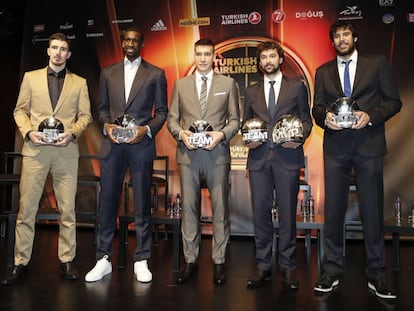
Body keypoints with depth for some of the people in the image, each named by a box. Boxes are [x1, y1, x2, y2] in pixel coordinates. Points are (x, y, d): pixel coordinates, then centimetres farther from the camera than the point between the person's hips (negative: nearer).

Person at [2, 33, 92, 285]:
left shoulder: (79, 83, 11)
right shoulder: (31, 77, 13)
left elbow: (85, 116, 9)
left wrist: (72, 133, -9)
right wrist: (28, 132, -6)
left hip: (66, 152, 0)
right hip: (35, 150, 1)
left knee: (67, 209, 3)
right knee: (27, 208, 1)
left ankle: (67, 260, 14)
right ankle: (21, 263, 11)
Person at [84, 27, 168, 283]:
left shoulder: (156, 74, 7)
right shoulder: (108, 73, 15)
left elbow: (161, 111, 5)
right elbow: (102, 107, 16)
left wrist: (147, 129, -11)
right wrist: (107, 125, -4)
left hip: (141, 144, -2)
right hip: (113, 144, 3)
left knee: (142, 203, 2)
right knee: (108, 200, 3)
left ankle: (142, 260, 12)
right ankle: (104, 259, 14)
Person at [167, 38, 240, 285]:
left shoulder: (228, 84, 9)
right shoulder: (181, 84, 13)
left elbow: (235, 120, 7)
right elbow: (172, 119, 13)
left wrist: (222, 134, -11)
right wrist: (181, 133, -7)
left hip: (217, 153, -1)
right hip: (188, 154, 2)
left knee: (221, 209, 0)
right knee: (189, 208, 5)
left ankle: (219, 262, 11)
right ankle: (190, 260, 16)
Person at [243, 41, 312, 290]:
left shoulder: (297, 86, 11)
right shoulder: (251, 91, 17)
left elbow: (306, 119, 10)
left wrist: (300, 136, -9)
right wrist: (248, 138, -2)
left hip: (287, 157, -2)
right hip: (259, 157, 2)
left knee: (288, 213, 1)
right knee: (261, 212, 3)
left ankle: (288, 267, 12)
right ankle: (264, 267, 13)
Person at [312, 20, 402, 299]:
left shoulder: (377, 64, 8)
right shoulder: (323, 72, 15)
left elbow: (394, 101, 4)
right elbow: (317, 108, 11)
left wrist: (370, 115, -13)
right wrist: (325, 117, -11)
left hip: (369, 144, -2)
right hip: (336, 146, 2)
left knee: (373, 211, 1)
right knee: (333, 210, 4)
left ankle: (376, 274, 14)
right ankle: (332, 271, 15)